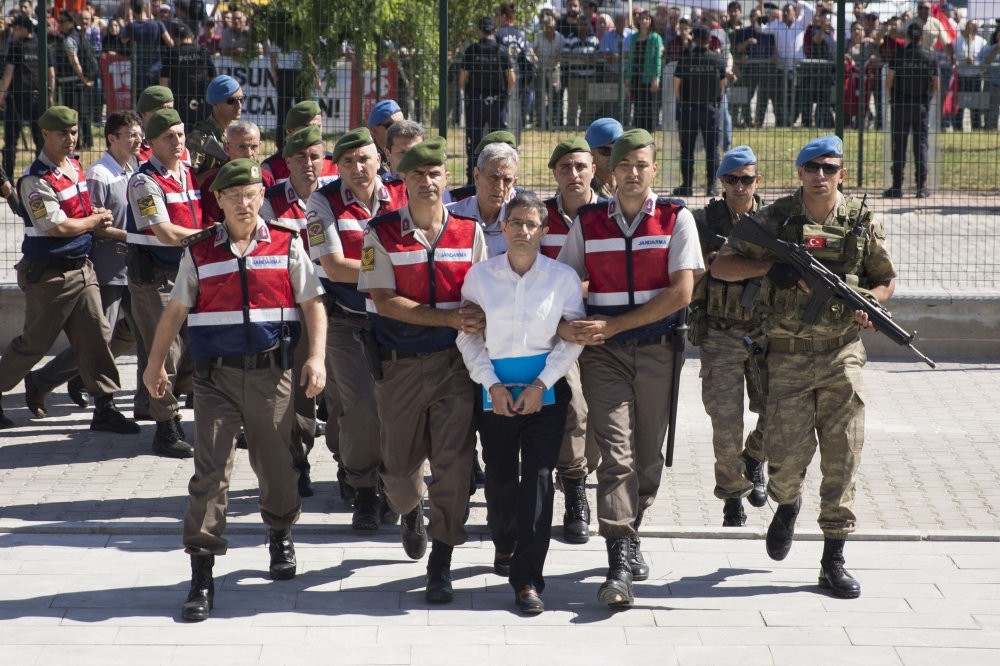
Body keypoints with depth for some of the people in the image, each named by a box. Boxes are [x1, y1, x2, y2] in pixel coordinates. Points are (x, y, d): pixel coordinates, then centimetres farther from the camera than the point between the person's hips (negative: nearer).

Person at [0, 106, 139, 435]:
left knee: (96, 334, 3)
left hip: (81, 268, 8)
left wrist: (95, 217, 3)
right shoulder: (36, 179, -17)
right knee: (34, 342, 2)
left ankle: (104, 408, 6)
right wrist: (97, 219, -8)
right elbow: (58, 227, -21)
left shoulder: (75, 167, 9)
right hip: (49, 273, -8)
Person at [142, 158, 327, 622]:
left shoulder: (287, 245, 4)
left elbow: (312, 304, 3)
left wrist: (316, 357, -9)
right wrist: (155, 365, 12)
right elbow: (175, 310, 13)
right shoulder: (200, 252, 6)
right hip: (216, 376, 0)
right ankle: (201, 575, -5)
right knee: (209, 472, -7)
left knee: (275, 465, 11)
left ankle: (280, 535, 41)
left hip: (271, 375, 0)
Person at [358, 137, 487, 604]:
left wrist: (478, 327, -14)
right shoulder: (382, 234, -2)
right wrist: (450, 318, -17)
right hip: (399, 366, 0)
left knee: (452, 463, -7)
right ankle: (410, 512, 44)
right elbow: (384, 301, -10)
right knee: (398, 464, 8)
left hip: (454, 363, 0)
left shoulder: (469, 233, 4)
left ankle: (441, 566, 1)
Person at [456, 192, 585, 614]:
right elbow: (468, 337, 2)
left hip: (546, 389, -1)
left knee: (538, 477, -9)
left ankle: (527, 578, -8)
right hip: (495, 387, 1)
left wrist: (541, 384, -10)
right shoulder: (480, 275, 1)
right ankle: (504, 542, 41)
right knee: (500, 477, 9)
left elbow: (573, 338, -2)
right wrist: (492, 385, -8)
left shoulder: (563, 277, -2)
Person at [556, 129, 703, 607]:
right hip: (604, 353, 0)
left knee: (648, 456, 8)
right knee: (616, 454, -12)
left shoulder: (676, 219, 0)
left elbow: (681, 292, -8)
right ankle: (620, 565, -18)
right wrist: (565, 326, -14)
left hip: (658, 351, 0)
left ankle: (629, 535, 31)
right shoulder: (587, 223, 6)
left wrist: (611, 324, -12)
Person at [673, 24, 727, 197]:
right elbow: (723, 84, 5)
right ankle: (711, 186, 4)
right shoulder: (718, 60, -1)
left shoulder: (686, 59, -6)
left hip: (689, 107, -1)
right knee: (712, 148, 6)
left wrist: (680, 102, 11)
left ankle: (686, 185, 5)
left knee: (687, 148, 5)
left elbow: (677, 84, -3)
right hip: (711, 108, 1)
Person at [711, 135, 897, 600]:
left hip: (841, 353, 1)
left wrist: (868, 302, -7)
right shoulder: (776, 219, 0)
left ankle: (833, 559, 6)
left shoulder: (862, 222, 4)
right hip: (788, 356, -1)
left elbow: (886, 278, 16)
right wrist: (769, 266, -15)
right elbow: (720, 266, 1)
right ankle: (787, 504, 33)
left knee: (842, 457, -2)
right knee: (787, 454, -4)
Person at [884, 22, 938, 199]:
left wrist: (892, 98, 9)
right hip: (922, 107, 1)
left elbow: (889, 82, -8)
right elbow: (935, 85, 5)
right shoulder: (929, 58, 0)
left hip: (900, 105, -1)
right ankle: (922, 187, 2)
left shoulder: (899, 56, -7)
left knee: (899, 145, 2)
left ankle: (897, 186, 0)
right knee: (921, 145, 5)